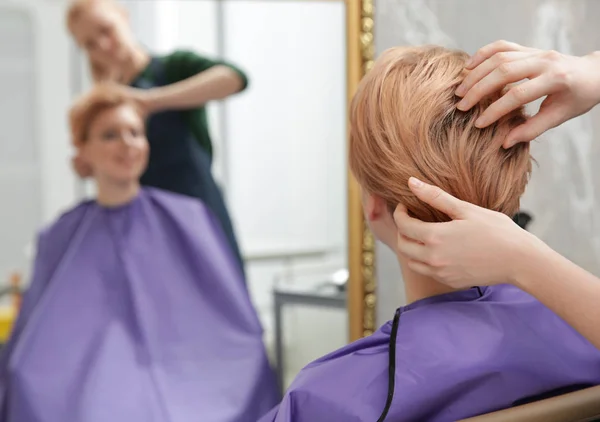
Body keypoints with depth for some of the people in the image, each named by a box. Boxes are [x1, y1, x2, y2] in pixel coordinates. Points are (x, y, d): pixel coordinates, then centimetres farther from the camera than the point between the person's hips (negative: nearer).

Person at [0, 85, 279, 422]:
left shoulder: (191, 221, 7)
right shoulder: (60, 239, 12)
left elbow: (238, 331, 7)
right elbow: (39, 349, 14)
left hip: (185, 379, -1)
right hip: (99, 391, 1)